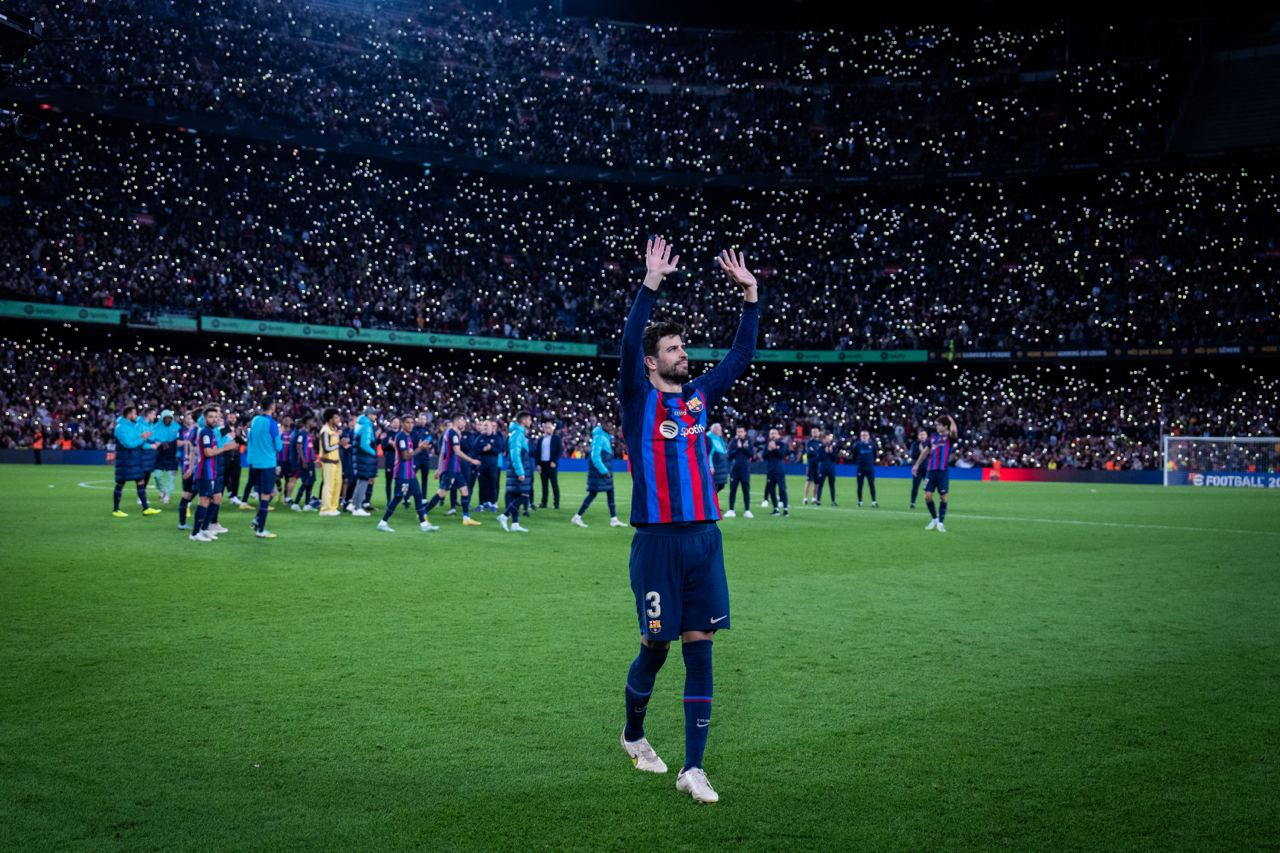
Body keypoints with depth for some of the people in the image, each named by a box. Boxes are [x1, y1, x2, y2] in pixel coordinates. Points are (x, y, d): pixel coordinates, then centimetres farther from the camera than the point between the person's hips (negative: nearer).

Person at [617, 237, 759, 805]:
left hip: (703, 538, 5)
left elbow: (742, 355, 16)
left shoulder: (699, 396, 12)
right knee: (655, 647, 5)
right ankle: (634, 735, 33)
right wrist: (651, 284, -23)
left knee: (699, 650, 2)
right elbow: (628, 345, -17)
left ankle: (692, 769, 7)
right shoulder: (639, 400, -1)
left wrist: (750, 296, 9)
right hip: (657, 540, -4)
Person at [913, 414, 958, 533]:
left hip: (943, 471, -4)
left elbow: (953, 430, -28)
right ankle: (934, 519, 17)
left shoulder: (949, 437, -4)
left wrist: (950, 419, -9)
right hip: (931, 470, 4)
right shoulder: (933, 436, 10)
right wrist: (917, 465, 19)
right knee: (928, 495, -1)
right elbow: (926, 451, 19)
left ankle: (940, 523, 11)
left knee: (943, 496, 1)